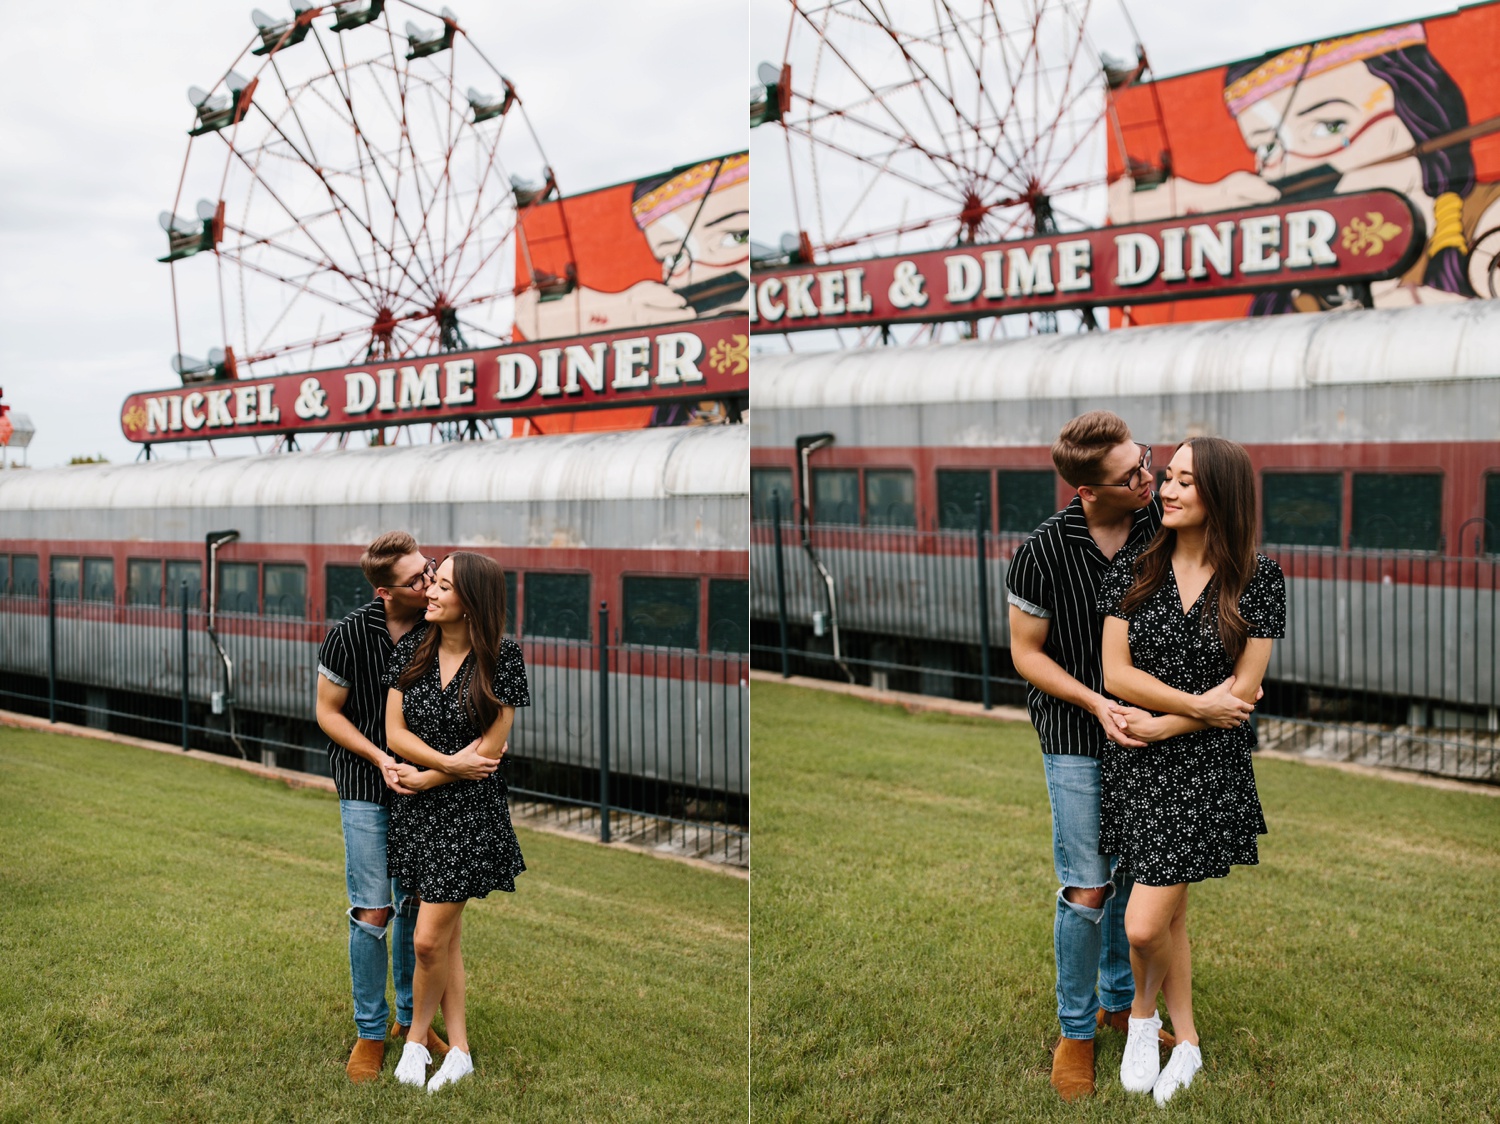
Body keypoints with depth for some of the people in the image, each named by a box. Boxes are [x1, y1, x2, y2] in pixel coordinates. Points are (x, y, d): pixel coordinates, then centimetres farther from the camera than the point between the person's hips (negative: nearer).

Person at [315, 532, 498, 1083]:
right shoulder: (349, 634, -15)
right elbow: (328, 712, -4)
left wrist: (460, 760, -13)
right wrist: (381, 758, -15)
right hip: (366, 788, -3)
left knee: (416, 907, 10)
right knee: (373, 913, -4)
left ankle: (410, 1017, 28)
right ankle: (370, 1033, 11)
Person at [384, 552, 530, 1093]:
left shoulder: (500, 655, -10)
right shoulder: (413, 648, 2)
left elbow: (491, 745, -11)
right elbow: (395, 732, -1)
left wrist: (424, 778, -9)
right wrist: (454, 763, -14)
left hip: (470, 811, -4)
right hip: (419, 810, 4)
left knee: (429, 940, -5)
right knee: (449, 936, 12)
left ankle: (416, 1038, 20)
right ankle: (460, 1050, 23)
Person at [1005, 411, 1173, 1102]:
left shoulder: (1159, 527, -6)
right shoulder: (1043, 552, -17)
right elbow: (1027, 653, -7)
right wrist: (1096, 702, -19)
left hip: (1146, 731, 4)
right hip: (1077, 741, -4)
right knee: (1088, 889, -1)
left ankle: (1117, 1000, 36)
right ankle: (1075, 1030, 18)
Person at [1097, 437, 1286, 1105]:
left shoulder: (1258, 581, -7)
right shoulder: (1132, 571, -1)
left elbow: (1242, 692, -8)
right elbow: (1116, 674, -5)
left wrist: (1159, 723, -10)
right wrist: (1200, 704, -13)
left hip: (1208, 768, -3)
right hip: (1138, 769, 3)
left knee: (1143, 924, -8)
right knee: (1171, 913, 14)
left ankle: (1142, 1014, 24)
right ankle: (1186, 1044, 33)